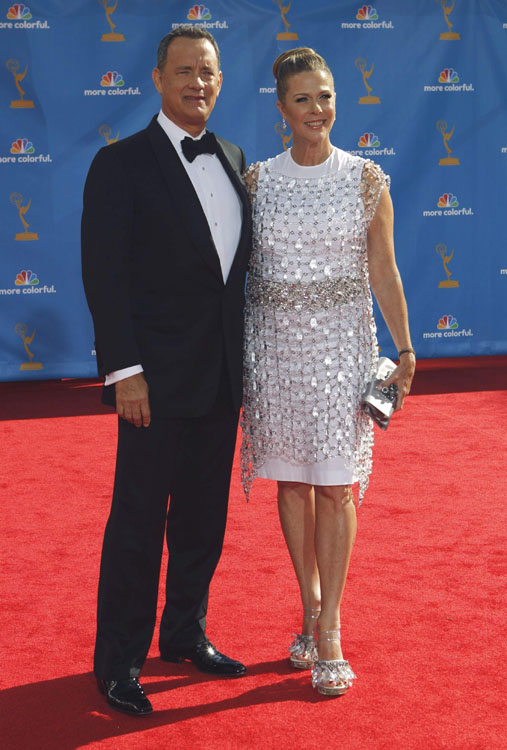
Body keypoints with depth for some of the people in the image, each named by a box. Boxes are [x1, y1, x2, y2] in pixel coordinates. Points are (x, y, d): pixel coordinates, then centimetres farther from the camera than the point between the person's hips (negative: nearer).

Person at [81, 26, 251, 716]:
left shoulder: (234, 161, 11)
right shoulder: (121, 165, -8)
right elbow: (104, 275, -12)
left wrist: (242, 357, 11)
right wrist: (124, 370, -18)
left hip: (222, 376, 6)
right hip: (158, 379, -6)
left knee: (203, 517, 16)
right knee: (138, 523, 2)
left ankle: (186, 635, 32)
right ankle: (118, 662, 14)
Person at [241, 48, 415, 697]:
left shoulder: (365, 179, 0)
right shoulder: (257, 180, 3)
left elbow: (383, 272, 2)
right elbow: (235, 265, 7)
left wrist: (404, 349, 0)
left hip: (342, 342, -1)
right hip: (276, 343, 2)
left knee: (335, 486, -3)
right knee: (292, 480, 8)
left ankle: (329, 631, 4)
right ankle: (312, 609, 24)